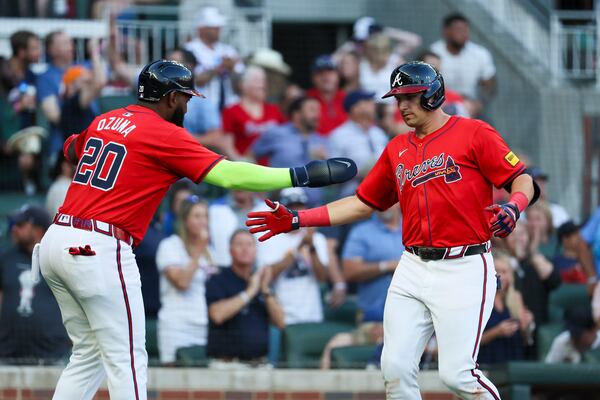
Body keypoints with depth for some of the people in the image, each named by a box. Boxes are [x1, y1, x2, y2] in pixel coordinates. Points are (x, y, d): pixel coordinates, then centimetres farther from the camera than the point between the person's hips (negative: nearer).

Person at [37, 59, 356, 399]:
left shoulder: (103, 121, 15)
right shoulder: (164, 133, -7)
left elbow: (72, 149, 38)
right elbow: (227, 174, -14)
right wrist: (303, 176, -13)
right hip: (99, 249, -8)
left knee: (90, 357, 17)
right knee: (128, 361, -3)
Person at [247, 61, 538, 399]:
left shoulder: (474, 133, -2)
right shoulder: (397, 149, 17)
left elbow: (523, 180, -5)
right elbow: (363, 204, 20)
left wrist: (514, 207, -28)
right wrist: (296, 220, 13)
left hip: (463, 269, -6)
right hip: (413, 268, 6)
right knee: (395, 368, -1)